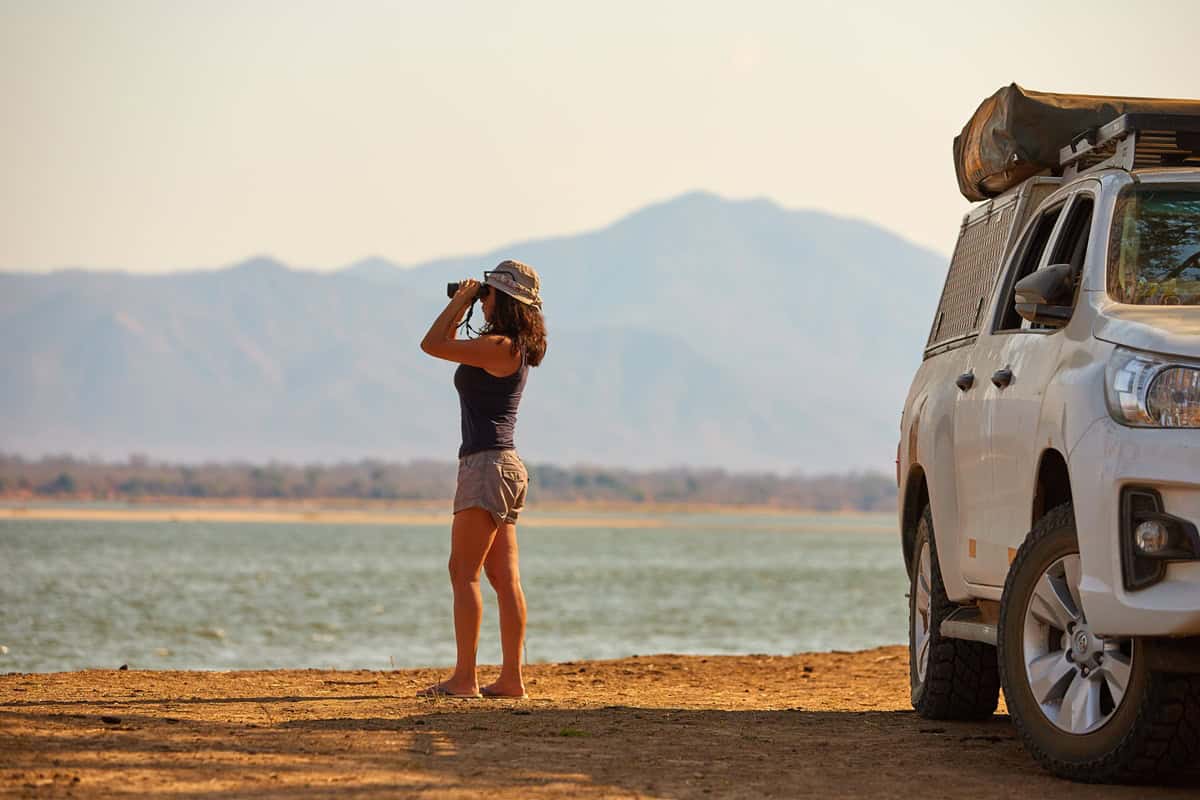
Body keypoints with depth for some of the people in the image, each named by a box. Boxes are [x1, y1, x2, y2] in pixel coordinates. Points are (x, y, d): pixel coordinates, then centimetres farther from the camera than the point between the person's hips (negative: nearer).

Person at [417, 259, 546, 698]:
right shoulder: (513, 348, 15)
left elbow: (431, 345, -13)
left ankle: (464, 678, -13)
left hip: (488, 464, -10)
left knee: (463, 571, -10)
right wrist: (461, 306, 19)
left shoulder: (499, 346, -14)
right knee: (504, 577, 7)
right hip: (506, 466, 10)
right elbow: (447, 348, 28)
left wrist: (461, 300, -3)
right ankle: (511, 678, 7)